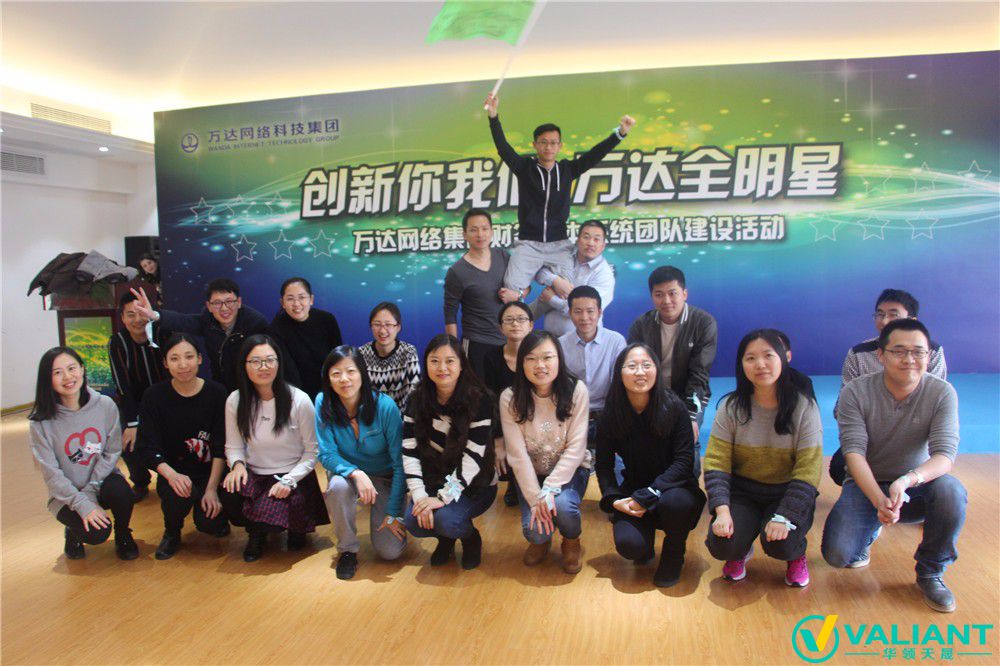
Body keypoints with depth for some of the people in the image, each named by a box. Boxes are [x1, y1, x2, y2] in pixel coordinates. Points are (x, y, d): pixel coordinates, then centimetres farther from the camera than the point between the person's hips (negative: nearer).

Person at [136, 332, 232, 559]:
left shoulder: (216, 392, -7)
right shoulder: (154, 396, -5)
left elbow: (221, 447, -7)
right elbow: (147, 448, -10)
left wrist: (212, 487, -16)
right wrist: (171, 475, -29)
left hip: (211, 471, 0)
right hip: (174, 471, 0)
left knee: (209, 523, -20)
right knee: (178, 495, -33)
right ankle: (172, 533, 3)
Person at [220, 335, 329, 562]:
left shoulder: (299, 400, -13)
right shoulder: (235, 401, -4)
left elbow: (312, 451, -6)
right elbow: (233, 446, 6)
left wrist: (289, 480, -19)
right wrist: (238, 463, -17)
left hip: (293, 477, -3)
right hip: (254, 477, 3)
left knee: (270, 515, -31)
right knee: (229, 498, -30)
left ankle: (296, 527, 12)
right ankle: (257, 532, 8)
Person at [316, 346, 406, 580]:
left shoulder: (384, 406, -23)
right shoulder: (324, 403, -17)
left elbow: (400, 463, -18)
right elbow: (327, 454, -15)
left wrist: (393, 512, -18)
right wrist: (355, 473, -35)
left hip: (386, 478, -1)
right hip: (346, 471, 1)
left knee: (390, 551, -13)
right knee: (339, 486, -35)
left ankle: (381, 517, 23)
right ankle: (347, 550, -9)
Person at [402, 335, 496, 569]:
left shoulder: (478, 400, -17)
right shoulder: (419, 399, -4)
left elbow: (473, 457, -21)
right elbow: (410, 451, -8)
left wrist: (443, 497, -26)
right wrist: (420, 496, -20)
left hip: (474, 484, -4)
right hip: (434, 479, 4)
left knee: (445, 519, -30)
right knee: (413, 522, -22)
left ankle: (471, 539, 7)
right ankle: (445, 539, 14)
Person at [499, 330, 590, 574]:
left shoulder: (576, 391, -16)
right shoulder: (510, 398, -15)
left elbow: (575, 448, -17)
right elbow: (518, 454, -15)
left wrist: (549, 490, -26)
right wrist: (535, 498, -22)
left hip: (569, 471, 0)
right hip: (530, 474, 1)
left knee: (562, 504, -31)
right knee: (535, 529, -21)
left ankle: (572, 542, 7)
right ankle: (540, 540, 20)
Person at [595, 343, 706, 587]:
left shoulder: (674, 407, -15)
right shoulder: (611, 414, -8)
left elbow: (684, 461, -16)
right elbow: (604, 464, 0)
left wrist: (646, 497, -23)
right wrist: (614, 500, -17)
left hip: (674, 486, -1)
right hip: (633, 490, 1)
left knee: (673, 502, -36)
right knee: (629, 545, -25)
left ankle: (673, 555, -1)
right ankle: (646, 533, 16)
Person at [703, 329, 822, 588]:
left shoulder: (804, 408, -10)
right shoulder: (731, 407, -7)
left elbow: (807, 471, -14)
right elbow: (716, 462, -11)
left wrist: (784, 517, -25)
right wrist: (722, 511, -25)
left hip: (787, 492, -1)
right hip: (741, 491, 1)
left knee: (779, 544, -28)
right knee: (722, 545, -24)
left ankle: (796, 555, 11)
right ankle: (739, 552, 16)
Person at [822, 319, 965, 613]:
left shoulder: (942, 393, -12)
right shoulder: (855, 393, -14)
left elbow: (945, 454, -21)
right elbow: (854, 451, -20)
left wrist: (908, 479, -43)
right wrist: (879, 500, -37)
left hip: (916, 488, 1)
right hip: (866, 485, -1)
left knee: (950, 490, -34)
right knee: (837, 554, -20)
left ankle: (931, 572, -6)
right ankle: (869, 531, 20)